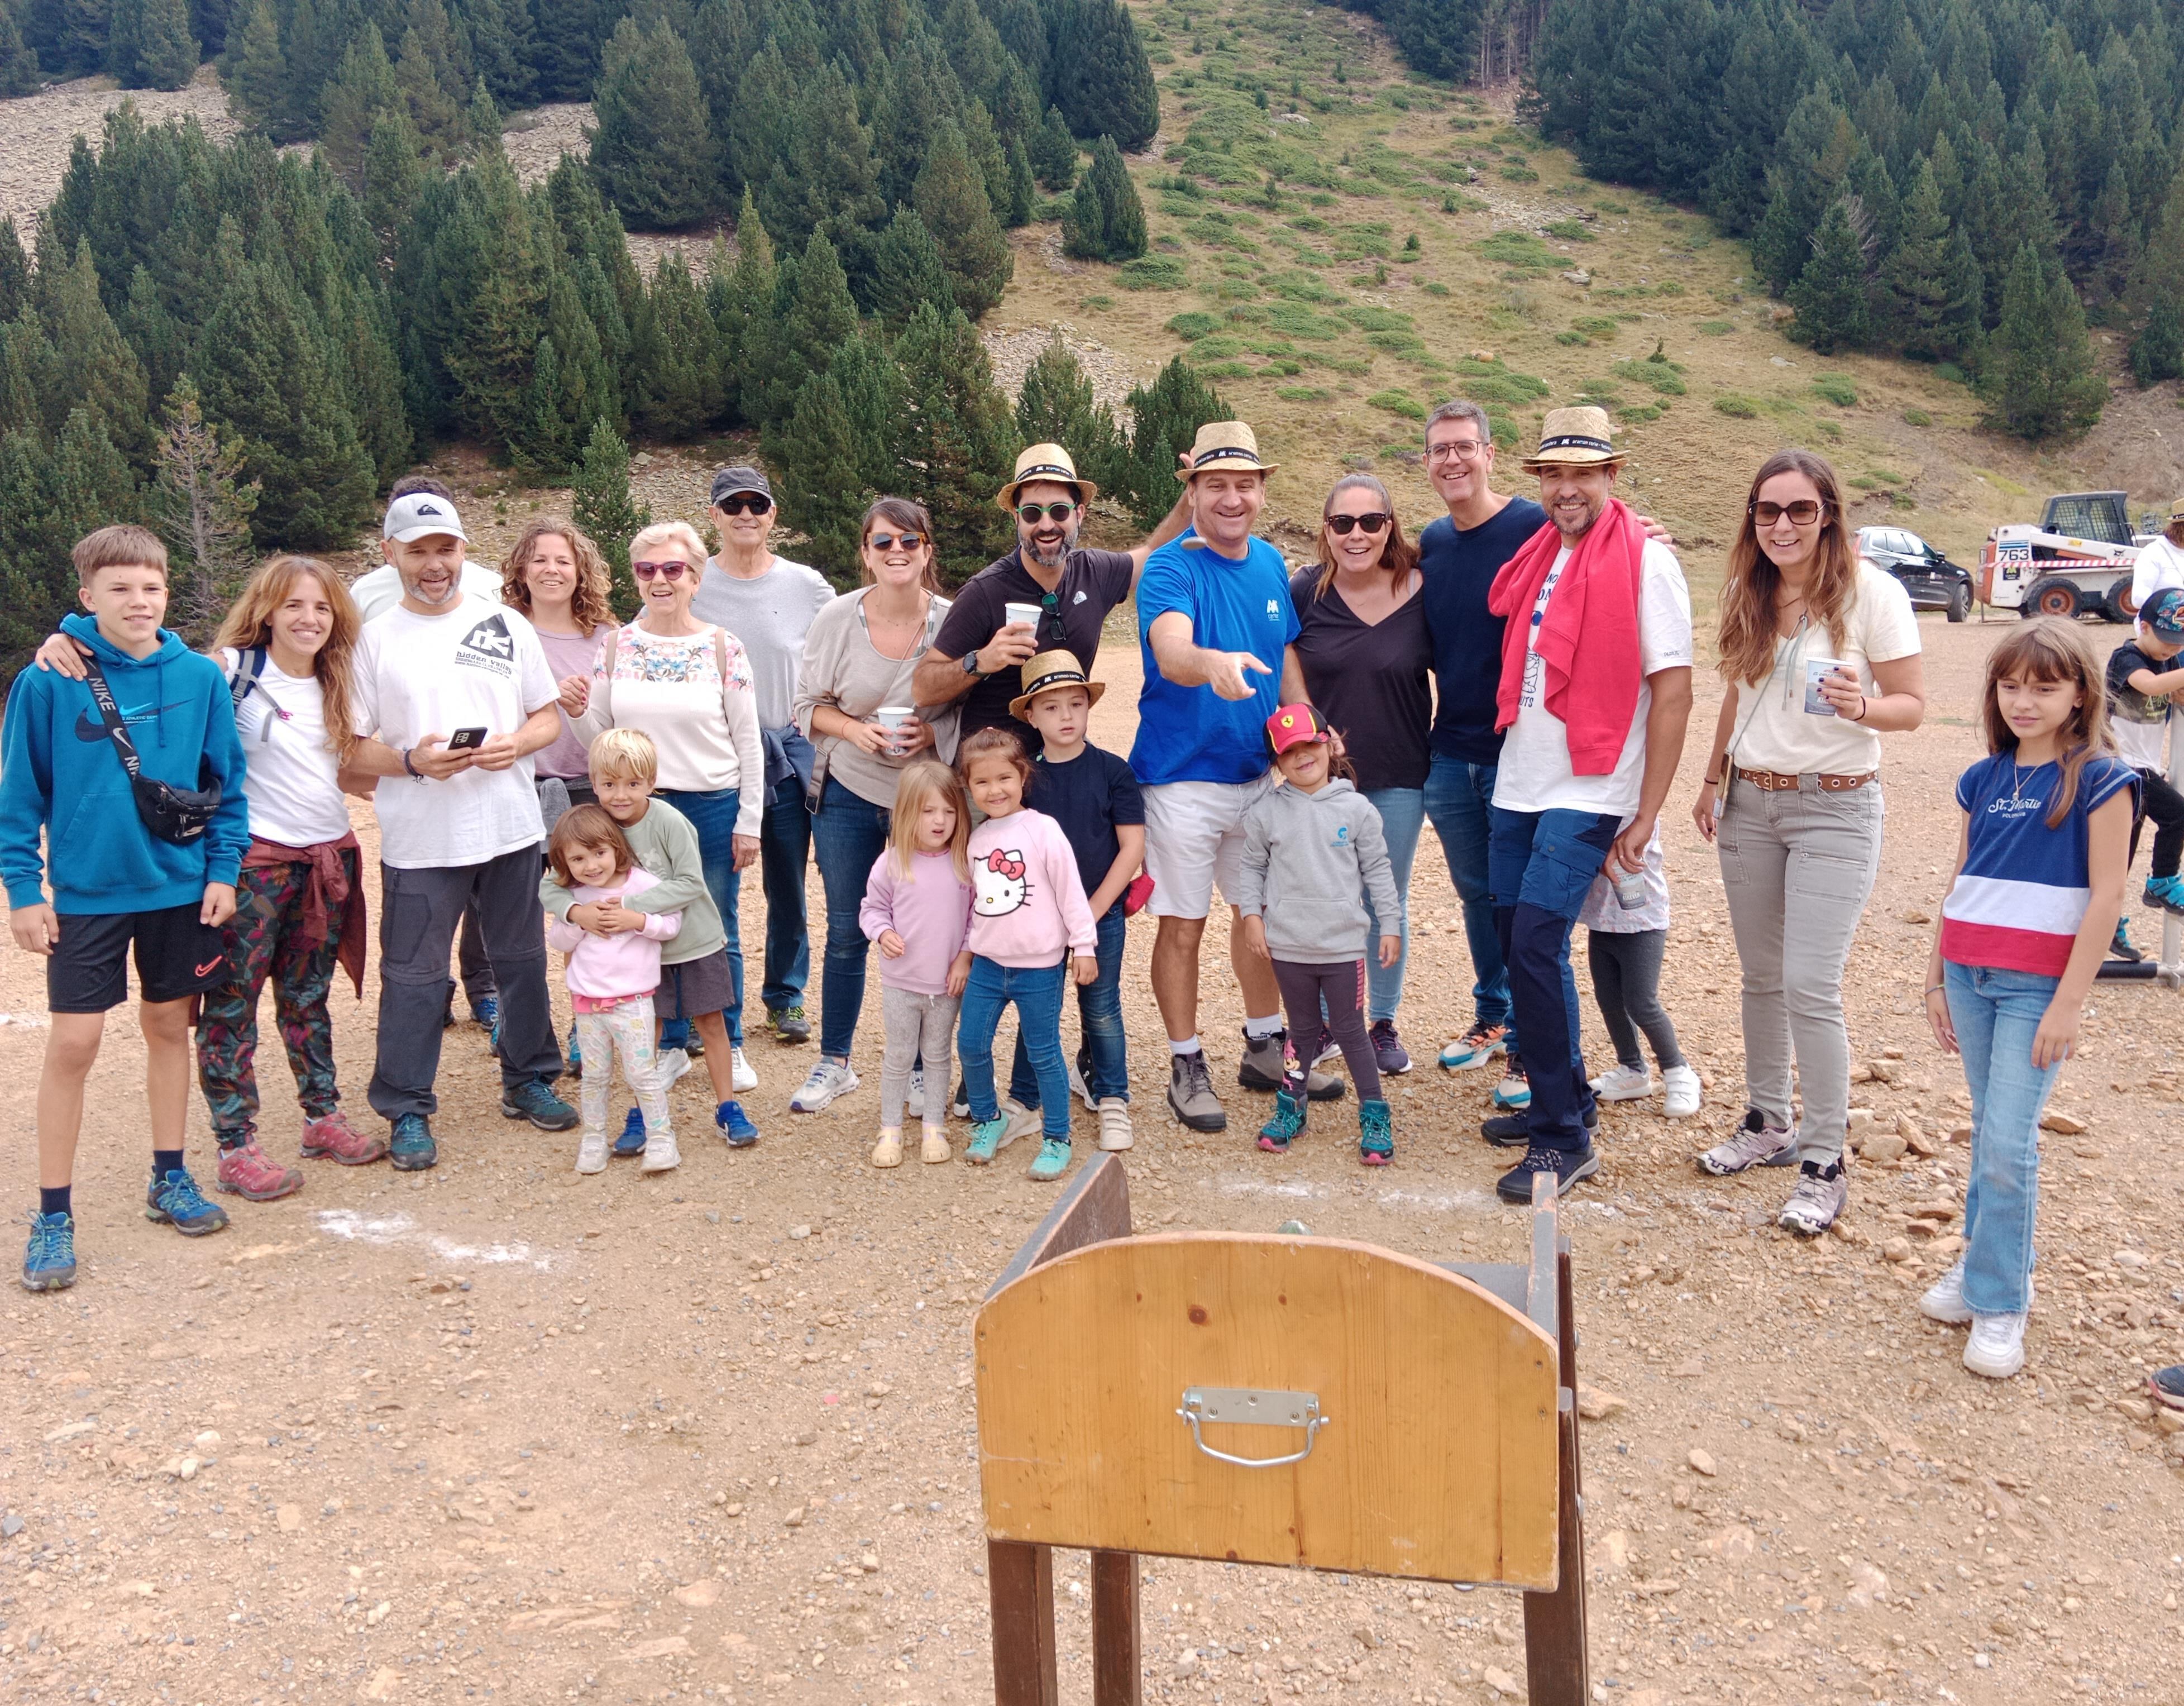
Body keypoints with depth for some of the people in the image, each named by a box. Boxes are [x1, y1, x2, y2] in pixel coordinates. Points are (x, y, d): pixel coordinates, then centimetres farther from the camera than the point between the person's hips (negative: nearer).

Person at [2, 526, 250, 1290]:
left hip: (180, 887, 3)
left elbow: (227, 782, 3)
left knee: (169, 1027, 14)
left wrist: (224, 869, -2)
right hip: (86, 891, -2)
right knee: (73, 1044, -1)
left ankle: (170, 1178, 30)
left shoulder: (200, 678, -4)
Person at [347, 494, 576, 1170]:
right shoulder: (373, 640, 0)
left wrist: (517, 744, -11)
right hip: (419, 841, -2)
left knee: (522, 961, 13)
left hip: (511, 829, 2)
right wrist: (411, 761, -19)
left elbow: (549, 715, 9)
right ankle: (408, 1111, 15)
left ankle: (529, 1080, 30)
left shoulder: (507, 626, 6)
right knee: (413, 976, 3)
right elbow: (352, 746, -1)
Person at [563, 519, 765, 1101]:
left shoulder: (723, 648, -3)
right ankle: (669, 1043, 27)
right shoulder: (617, 646, 3)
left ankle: (729, 1046, 24)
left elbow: (748, 742, -1)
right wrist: (577, 711, -13)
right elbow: (602, 734, 9)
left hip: (712, 807, -2)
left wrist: (749, 823, -3)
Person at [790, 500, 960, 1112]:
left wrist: (933, 732, -19)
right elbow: (809, 705, 0)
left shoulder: (954, 622, -9)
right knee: (846, 932, 10)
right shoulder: (837, 619, -7)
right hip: (848, 793, 1)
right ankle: (833, 1062, 27)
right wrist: (853, 729, -18)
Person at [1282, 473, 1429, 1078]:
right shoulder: (1304, 591, -8)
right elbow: (1281, 666, 3)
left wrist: (1440, 749, -2)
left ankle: (1384, 1024, 28)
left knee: (1388, 904, 12)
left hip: (1398, 778, 0)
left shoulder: (1421, 592, -7)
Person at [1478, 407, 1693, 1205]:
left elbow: (1673, 691, -12)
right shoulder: (1539, 555, 10)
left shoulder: (1645, 561, -10)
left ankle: (1565, 1139, -4)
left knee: (1535, 943, -15)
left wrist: (1645, 815, -14)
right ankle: (1565, 1097, 29)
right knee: (1517, 940, 11)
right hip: (1518, 786, 7)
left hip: (1588, 794, -7)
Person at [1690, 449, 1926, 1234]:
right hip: (1750, 802, 5)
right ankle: (1767, 1123, 29)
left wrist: (1860, 707, -28)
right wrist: (1712, 780, 15)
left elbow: (1913, 705, -8)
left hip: (1834, 808, -5)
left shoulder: (1870, 593, -11)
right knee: (1761, 977, 13)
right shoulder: (1746, 594, 5)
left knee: (1810, 986, -9)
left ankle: (1824, 1163, 3)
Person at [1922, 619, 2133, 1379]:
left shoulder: (2098, 779, -7)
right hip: (1970, 974, 5)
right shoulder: (1984, 779, 9)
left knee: (2009, 1142, -7)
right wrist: (1937, 978, 14)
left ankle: (2000, 1302, 4)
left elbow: (2107, 896, -10)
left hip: (2039, 986, -5)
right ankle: (1986, 1261, 24)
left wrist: (2069, 1002, -13)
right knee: (1988, 1130, 12)